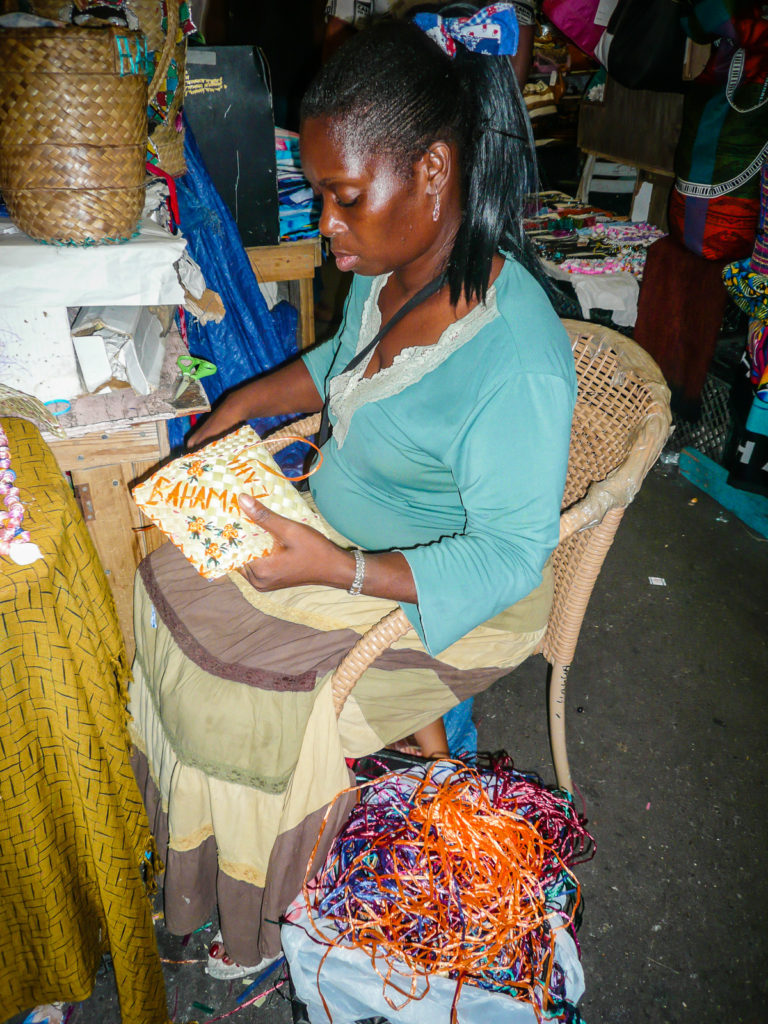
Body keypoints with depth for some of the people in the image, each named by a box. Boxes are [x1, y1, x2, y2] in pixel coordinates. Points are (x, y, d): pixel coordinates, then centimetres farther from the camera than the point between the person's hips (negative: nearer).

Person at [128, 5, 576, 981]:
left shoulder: (516, 360, -32)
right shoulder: (389, 268, -7)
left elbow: (509, 556, -26)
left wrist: (339, 570, -32)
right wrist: (246, 402, 0)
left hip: (451, 593, -8)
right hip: (341, 526, 8)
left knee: (257, 681, -13)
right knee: (174, 578, 2)